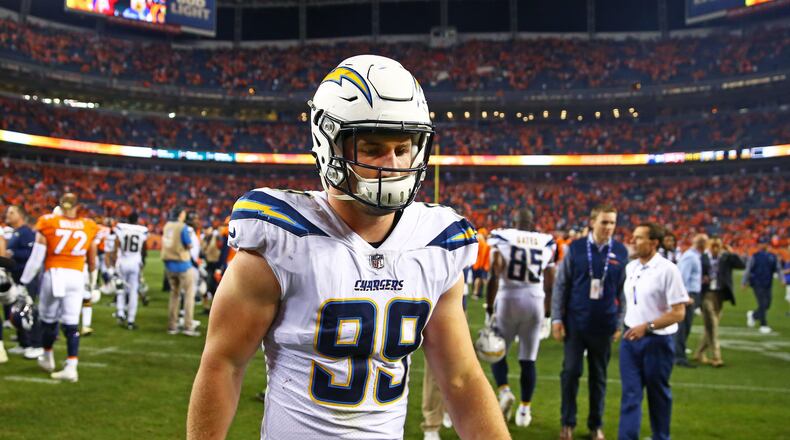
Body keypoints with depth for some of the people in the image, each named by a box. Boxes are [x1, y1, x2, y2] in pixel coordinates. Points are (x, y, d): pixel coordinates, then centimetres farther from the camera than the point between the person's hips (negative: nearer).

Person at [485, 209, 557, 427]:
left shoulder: (501, 238, -2)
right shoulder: (546, 243, 7)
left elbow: (495, 275, -11)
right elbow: (550, 284, 9)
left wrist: (489, 308, -7)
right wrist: (548, 313, 19)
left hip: (508, 300, -2)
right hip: (535, 302, 2)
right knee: (528, 359, 11)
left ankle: (504, 391, -8)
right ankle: (525, 409, 15)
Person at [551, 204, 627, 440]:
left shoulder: (621, 252, 0)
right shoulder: (575, 248, -3)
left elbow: (623, 290, 5)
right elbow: (561, 285, 1)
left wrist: (619, 323, 3)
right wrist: (557, 318, -2)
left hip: (604, 325, 1)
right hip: (575, 323, -1)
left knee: (599, 376, 11)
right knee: (570, 372, 3)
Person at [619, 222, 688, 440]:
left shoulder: (668, 270, -14)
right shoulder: (630, 267, 6)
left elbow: (678, 312, -16)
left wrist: (647, 326, -22)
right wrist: (626, 325, 11)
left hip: (657, 340, -5)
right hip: (630, 337, 5)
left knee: (658, 393, 11)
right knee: (630, 392, 2)